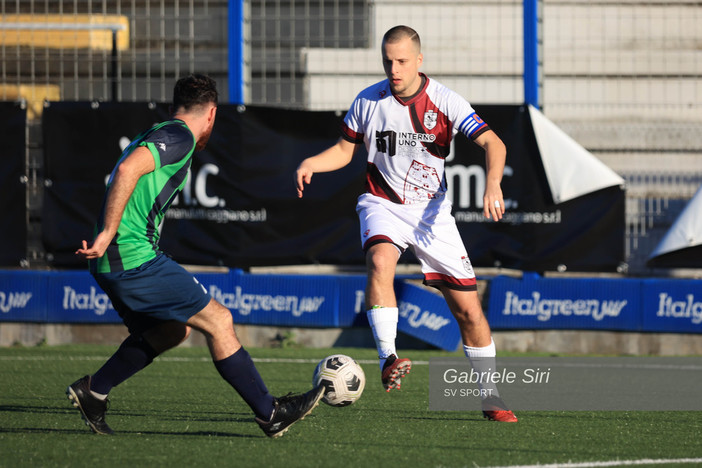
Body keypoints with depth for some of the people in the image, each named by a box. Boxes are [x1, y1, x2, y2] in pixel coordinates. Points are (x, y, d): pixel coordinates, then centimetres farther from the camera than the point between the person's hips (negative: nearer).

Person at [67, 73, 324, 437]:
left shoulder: (156, 135, 21)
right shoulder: (180, 136, -9)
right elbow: (127, 170, -24)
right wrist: (107, 234, -24)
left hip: (112, 265, 10)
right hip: (136, 258, -10)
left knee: (173, 329, 23)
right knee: (218, 320, -3)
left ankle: (92, 391, 22)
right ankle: (270, 414, 2)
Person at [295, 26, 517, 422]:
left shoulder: (444, 102, -11)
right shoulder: (369, 101, -3)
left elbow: (493, 143, -18)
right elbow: (346, 150, 11)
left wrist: (493, 184, -37)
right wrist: (311, 163, -10)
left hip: (432, 211, 0)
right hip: (383, 206, 0)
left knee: (468, 307, -3)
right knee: (380, 260, -35)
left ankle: (492, 398, 12)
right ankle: (388, 358, -39)